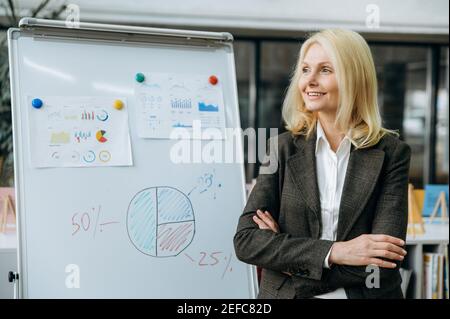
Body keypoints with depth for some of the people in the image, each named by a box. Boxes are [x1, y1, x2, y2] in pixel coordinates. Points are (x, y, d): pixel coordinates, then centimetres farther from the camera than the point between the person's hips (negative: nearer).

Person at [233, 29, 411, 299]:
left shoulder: (391, 152, -7)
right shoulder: (283, 147, -3)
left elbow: (384, 260, -15)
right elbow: (245, 241, -11)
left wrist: (286, 252, -14)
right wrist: (333, 252, -21)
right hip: (283, 293, 1)